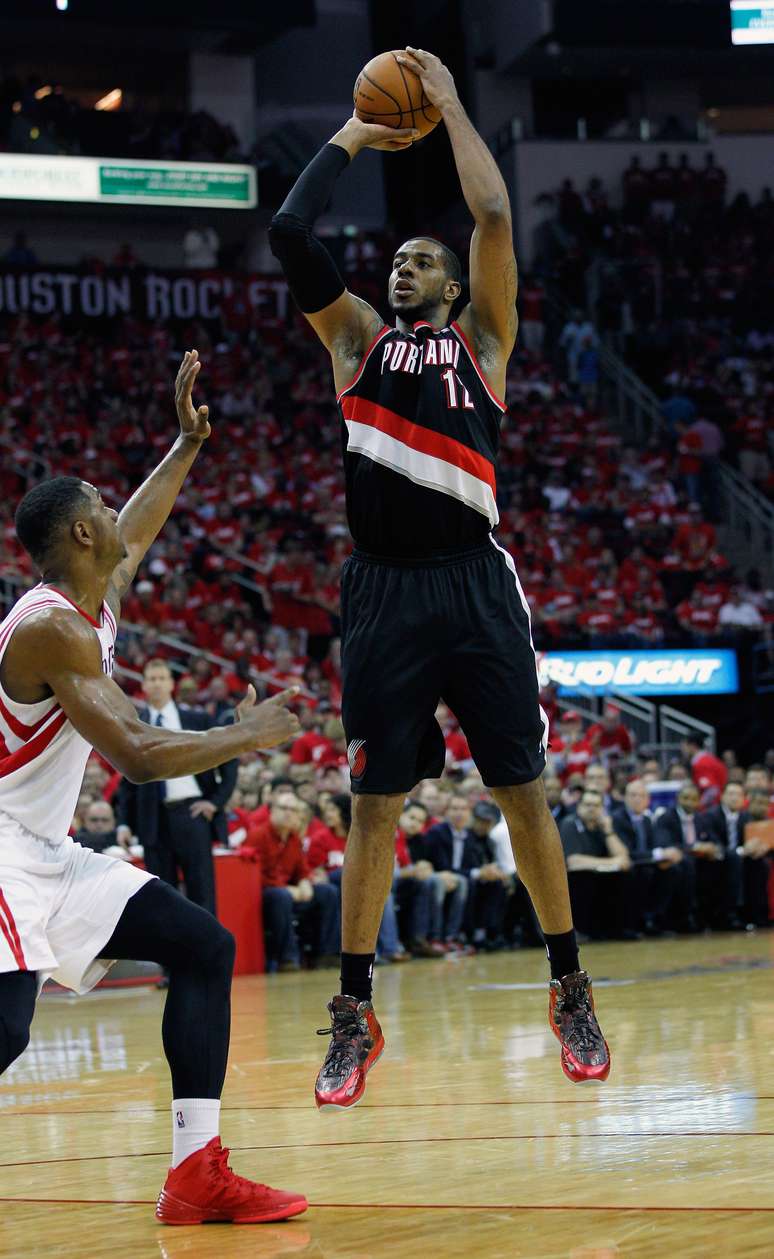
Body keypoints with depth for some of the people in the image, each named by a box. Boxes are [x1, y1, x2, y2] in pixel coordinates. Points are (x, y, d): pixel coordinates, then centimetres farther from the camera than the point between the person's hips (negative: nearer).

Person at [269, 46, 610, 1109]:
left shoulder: (482, 337, 12)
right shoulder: (358, 337, 16)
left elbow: (495, 214, -1)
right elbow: (289, 233, 4)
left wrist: (449, 105, 9)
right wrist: (348, 140, 14)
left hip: (474, 584, -1)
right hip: (384, 591, 1)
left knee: (523, 790, 2)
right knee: (375, 805, 3)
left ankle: (571, 991, 13)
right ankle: (356, 1018, 8)